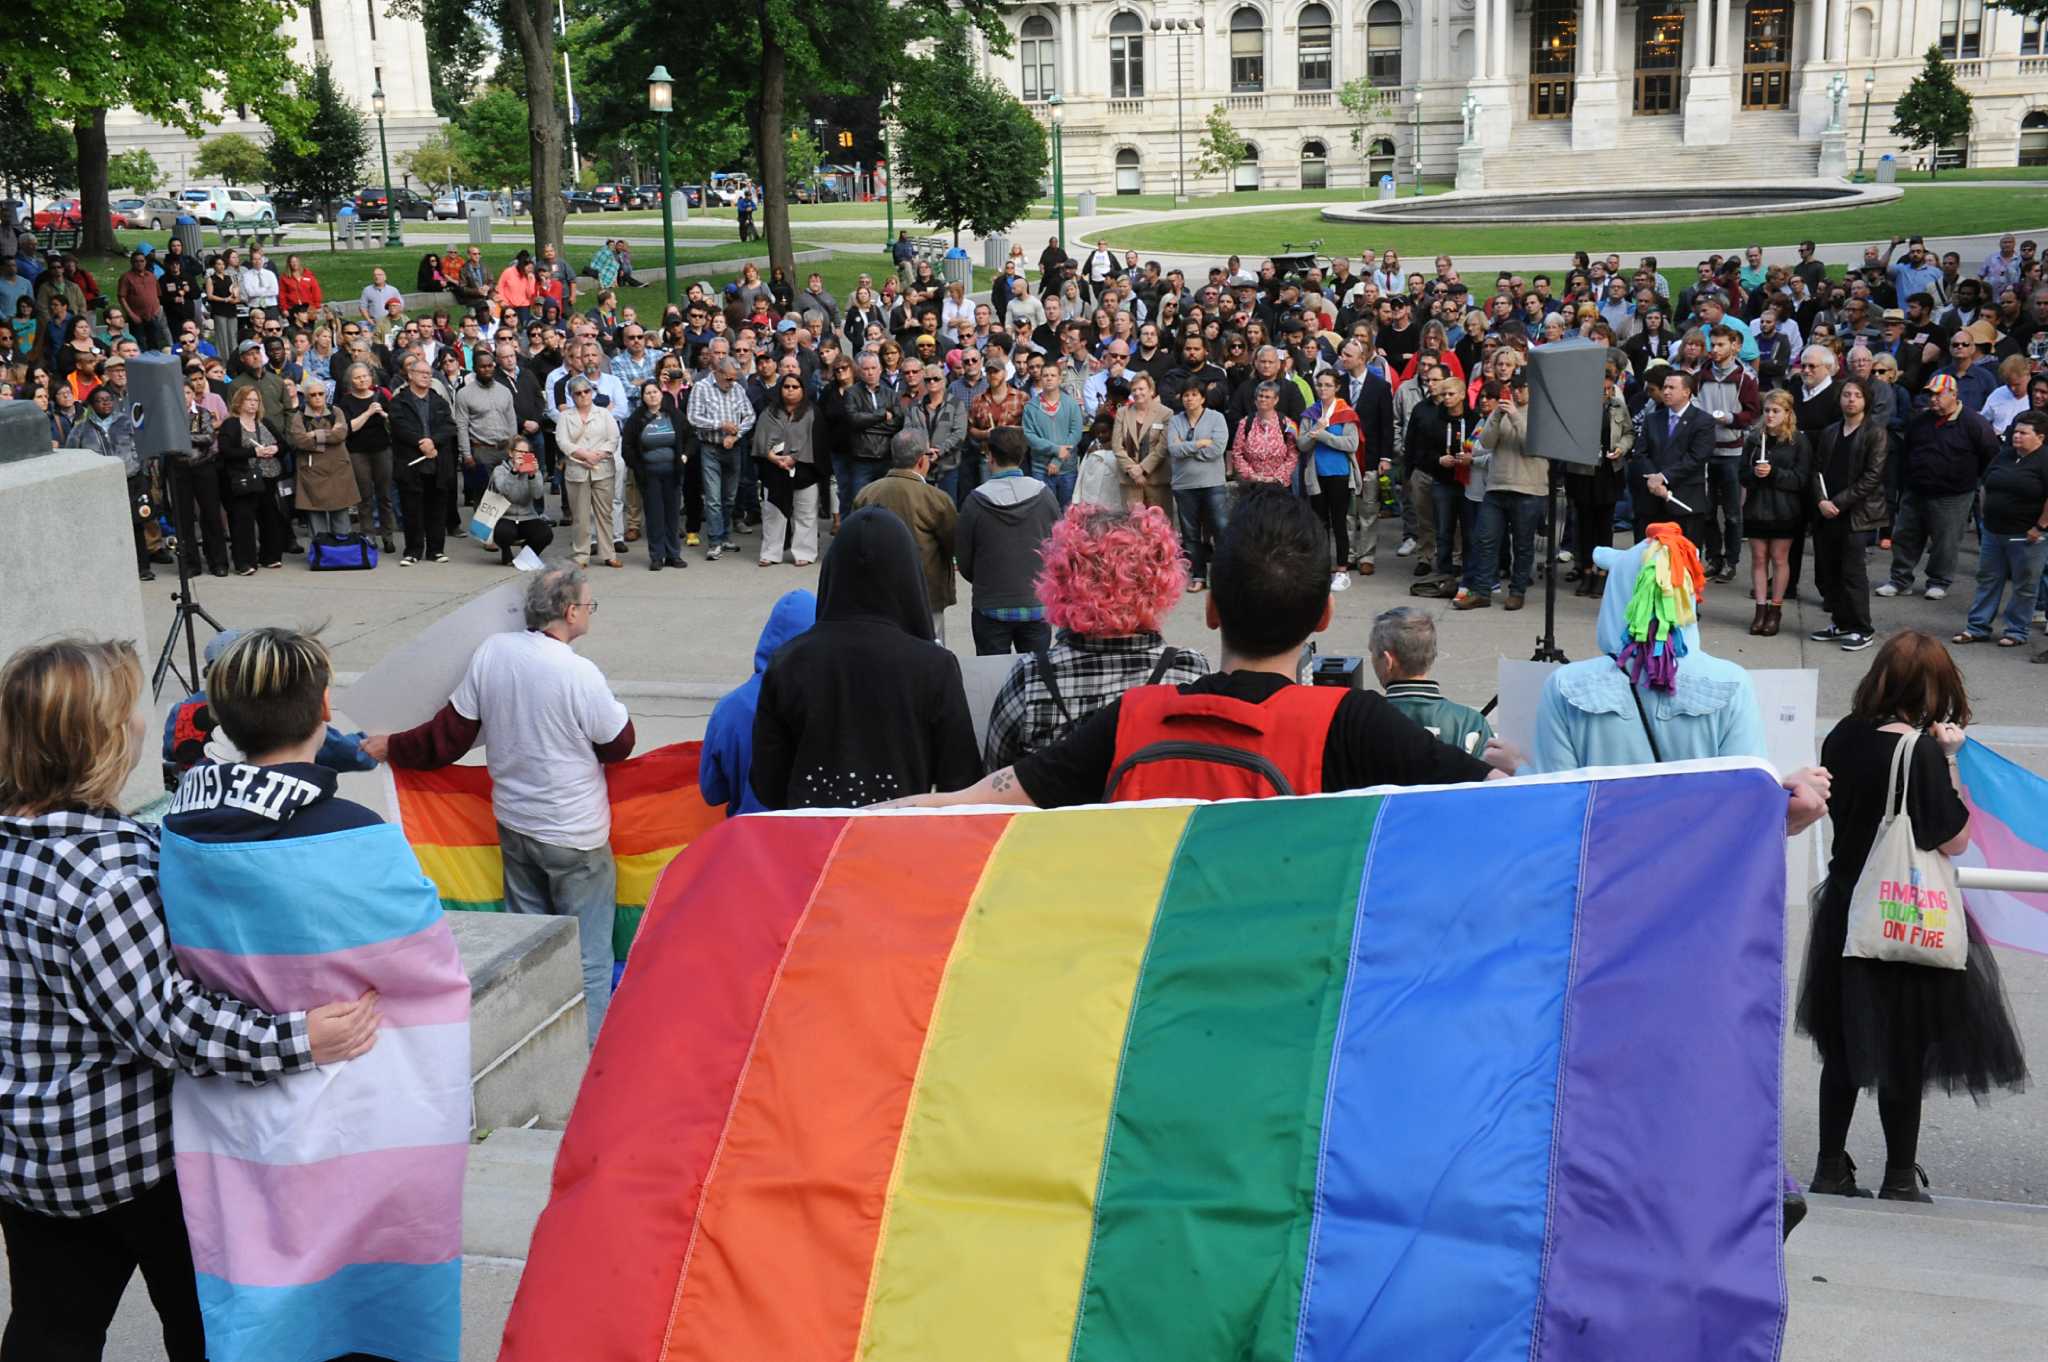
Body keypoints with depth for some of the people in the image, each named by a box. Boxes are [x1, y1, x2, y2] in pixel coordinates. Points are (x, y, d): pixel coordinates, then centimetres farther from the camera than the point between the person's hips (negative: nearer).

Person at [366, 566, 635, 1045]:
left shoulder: (492, 651, -7)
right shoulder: (579, 674, -23)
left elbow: (452, 731, 0)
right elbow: (618, 744, -9)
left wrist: (393, 747, 18)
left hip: (514, 822, 6)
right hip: (575, 835, -6)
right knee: (587, 955, 6)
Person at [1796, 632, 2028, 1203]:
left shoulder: (1844, 737, -1)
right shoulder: (1922, 753, -20)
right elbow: (1954, 840, -15)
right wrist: (1949, 760, -12)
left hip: (1846, 911, 6)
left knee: (1845, 1047, 17)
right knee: (1904, 1056, 9)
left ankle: (1831, 1169, 24)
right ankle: (1900, 1182, 20)